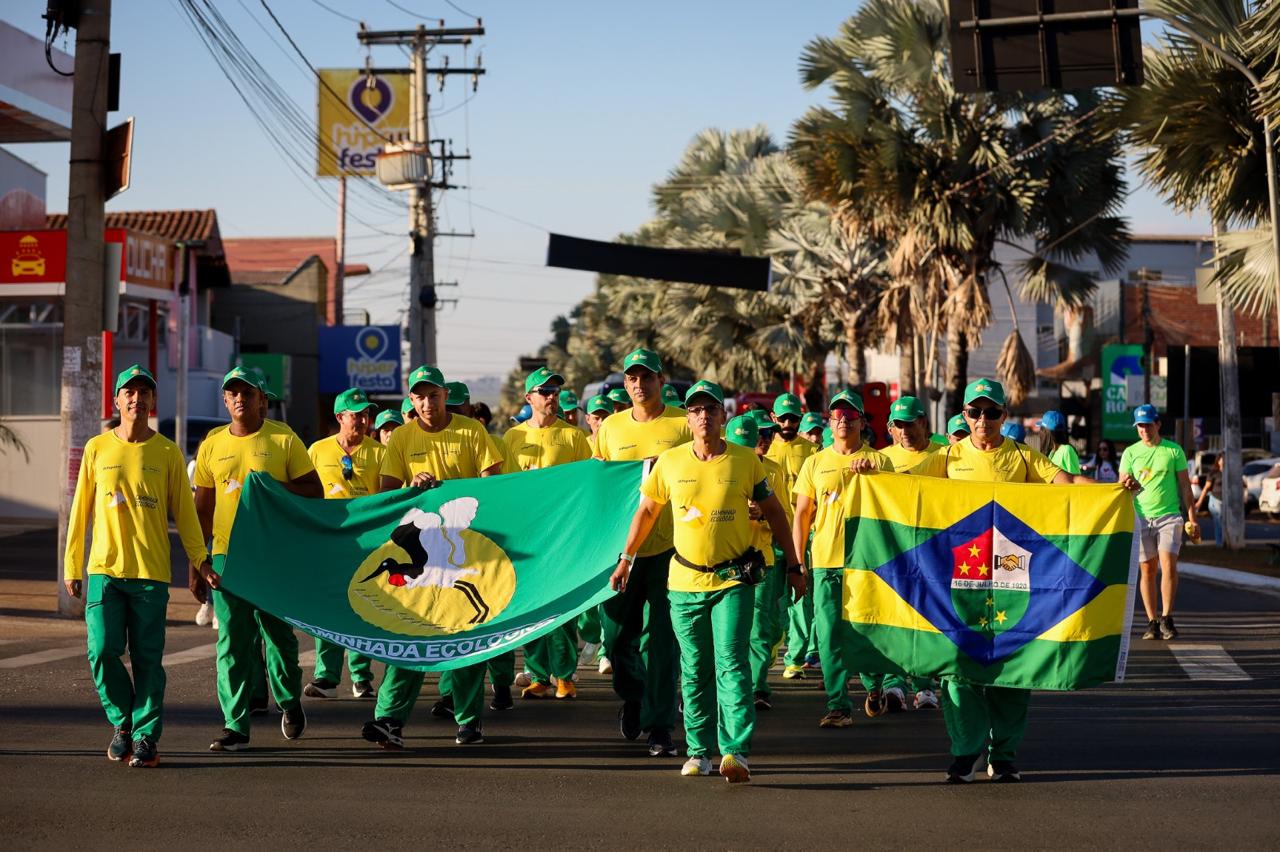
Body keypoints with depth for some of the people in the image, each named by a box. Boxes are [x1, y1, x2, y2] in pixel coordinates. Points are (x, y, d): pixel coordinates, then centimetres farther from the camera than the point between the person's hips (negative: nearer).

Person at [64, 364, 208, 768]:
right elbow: (80, 511, 9)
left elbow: (184, 512, 5)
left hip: (150, 572, -1)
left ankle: (147, 735, 8)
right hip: (104, 569, 1)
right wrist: (72, 566, 7)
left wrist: (200, 560, -1)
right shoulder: (97, 448, 6)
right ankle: (121, 721, 15)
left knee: (148, 659, -1)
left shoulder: (167, 453, 3)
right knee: (103, 651, -6)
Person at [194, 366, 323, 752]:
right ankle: (235, 725, 2)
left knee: (279, 633, 6)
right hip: (226, 555, 2)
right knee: (232, 641, 0)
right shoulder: (212, 445, 9)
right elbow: (202, 510, 13)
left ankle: (290, 702, 31)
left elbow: (314, 490, 0)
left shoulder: (284, 439, 0)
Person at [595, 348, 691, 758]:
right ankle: (633, 694, 31)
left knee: (661, 637, -2)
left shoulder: (684, 424, 2)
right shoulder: (610, 427, 10)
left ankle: (660, 725, 5)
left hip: (669, 544, -2)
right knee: (615, 628, 2)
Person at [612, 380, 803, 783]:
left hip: (733, 579, -2)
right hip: (685, 581, 2)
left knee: (731, 663, -12)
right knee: (694, 670, 9)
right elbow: (647, 510, 15)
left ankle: (736, 750, -17)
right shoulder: (669, 461, 3)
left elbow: (773, 512, 8)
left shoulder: (745, 460, -1)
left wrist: (793, 566, 8)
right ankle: (700, 751, 18)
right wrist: (625, 559, 14)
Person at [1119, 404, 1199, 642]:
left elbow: (1185, 486, 8)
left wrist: (1192, 518, 3)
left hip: (1169, 515, -1)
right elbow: (1121, 486, 5)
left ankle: (1167, 618, -9)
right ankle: (1152, 622, 5)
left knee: (1168, 565, -15)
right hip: (1141, 516, 1)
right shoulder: (1130, 452, 8)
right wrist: (1127, 484, -20)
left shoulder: (1174, 450, 5)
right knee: (1146, 569, 1)